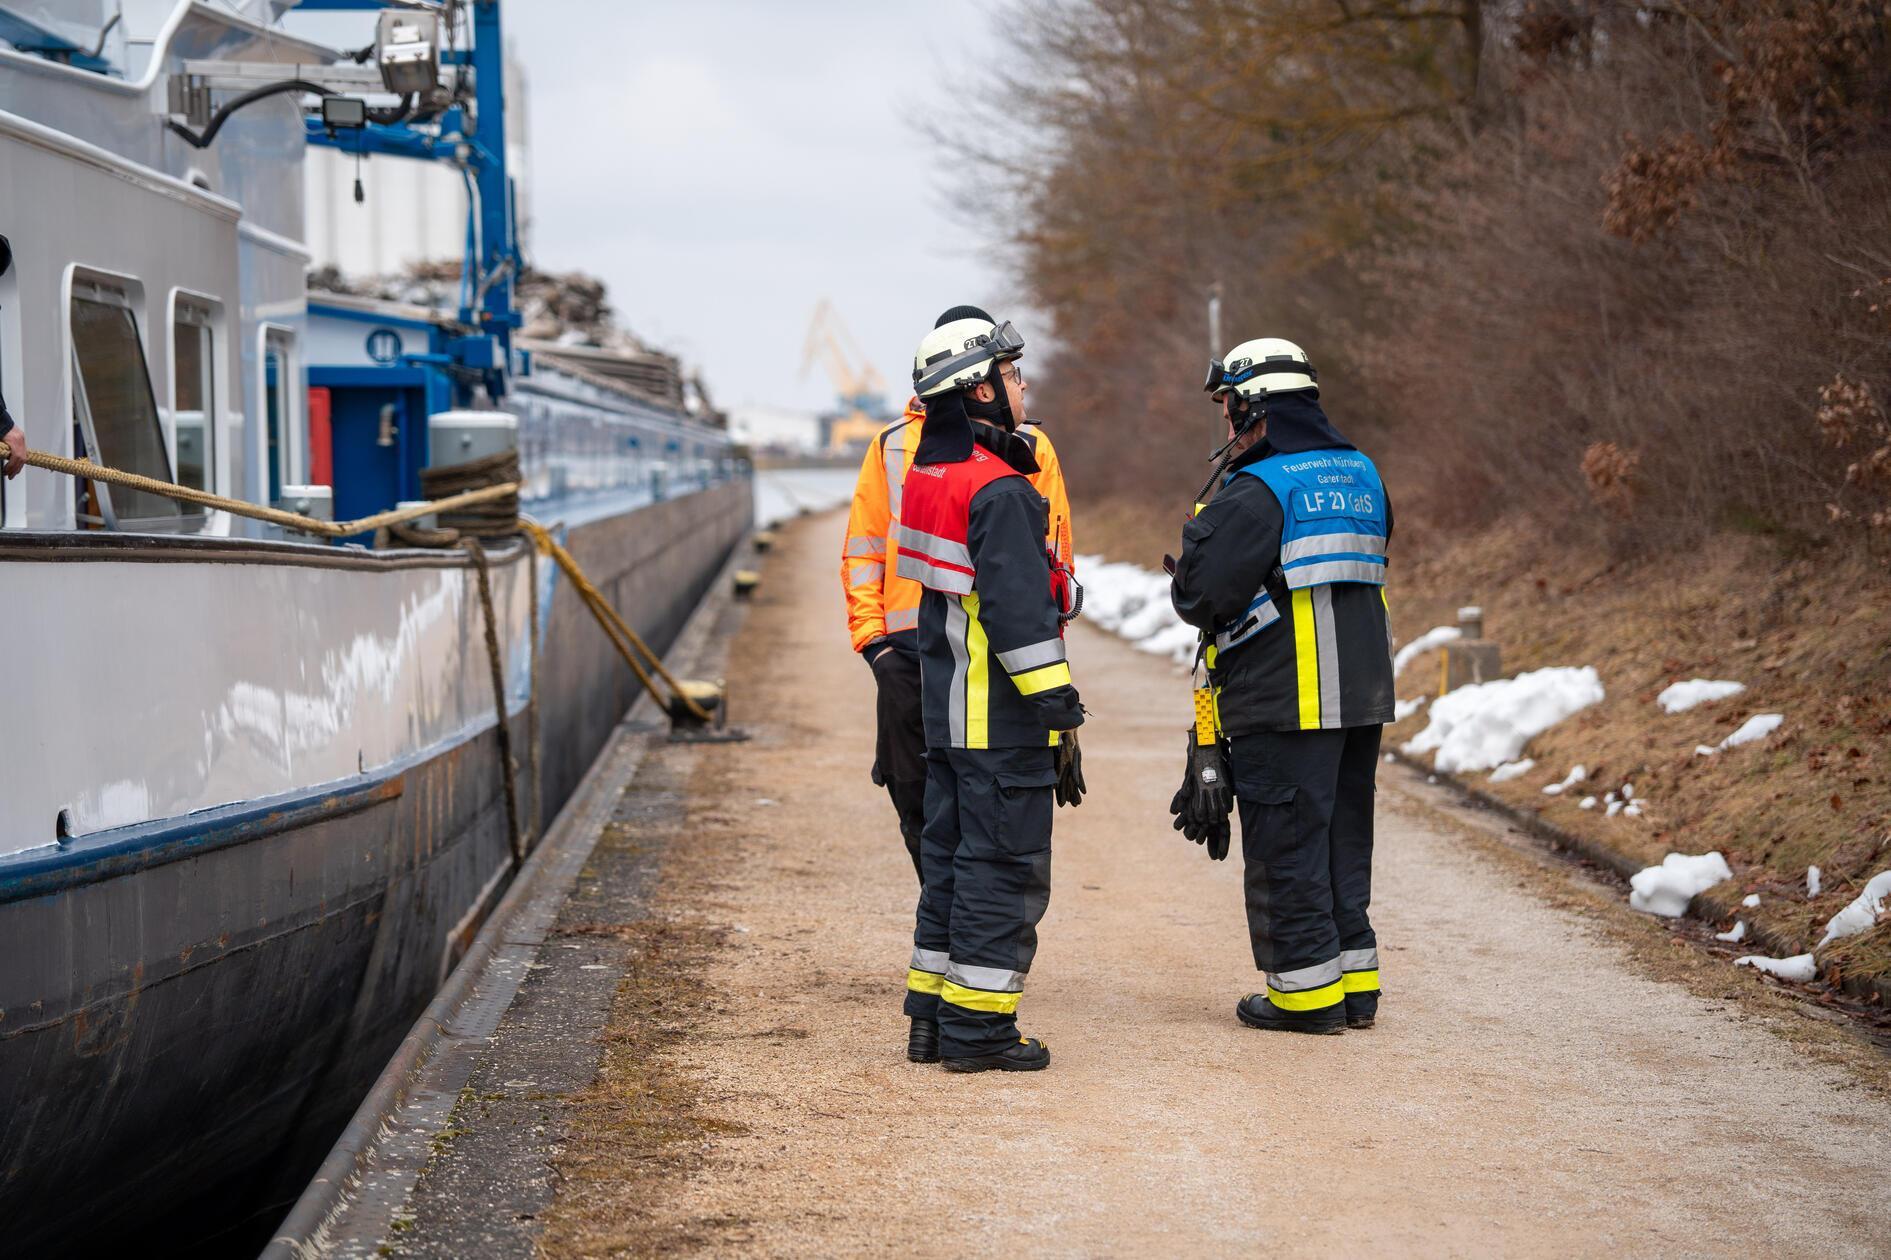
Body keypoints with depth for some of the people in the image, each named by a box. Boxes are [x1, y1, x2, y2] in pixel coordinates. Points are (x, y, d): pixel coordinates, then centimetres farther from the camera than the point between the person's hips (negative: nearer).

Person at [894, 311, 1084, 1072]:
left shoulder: (928, 473, 11)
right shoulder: (997, 490, -18)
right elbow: (1019, 608, -22)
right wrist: (1054, 695, -18)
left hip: (947, 705, 9)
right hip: (999, 717, -9)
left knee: (949, 855, 15)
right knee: (1004, 864, -3)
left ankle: (932, 1016, 21)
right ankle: (978, 1028, 0)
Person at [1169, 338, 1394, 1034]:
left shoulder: (1257, 492, -14)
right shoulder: (1363, 476, 11)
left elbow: (1198, 595, -16)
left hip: (1284, 705, -8)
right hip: (1363, 696, 8)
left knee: (1285, 846, 2)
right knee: (1344, 838, 16)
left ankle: (1306, 991, 5)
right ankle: (1355, 981, 21)